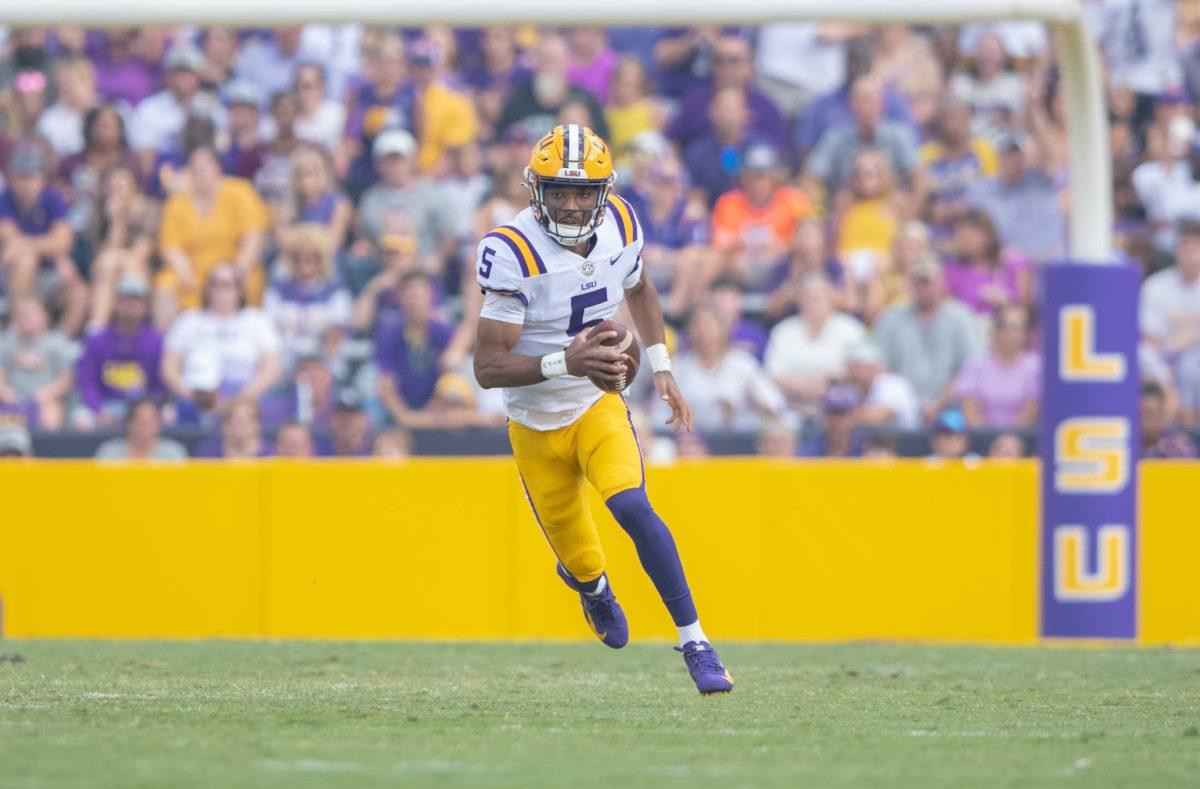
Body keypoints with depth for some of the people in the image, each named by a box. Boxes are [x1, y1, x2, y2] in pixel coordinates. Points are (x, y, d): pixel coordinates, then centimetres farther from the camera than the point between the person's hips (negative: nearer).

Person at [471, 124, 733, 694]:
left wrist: (661, 368, 8)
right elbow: (487, 368, -27)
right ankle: (594, 586, 51)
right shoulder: (512, 252, -25)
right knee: (579, 562, 11)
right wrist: (564, 362, -42)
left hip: (599, 407, 2)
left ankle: (694, 642, -19)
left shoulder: (619, 225, -9)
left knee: (632, 507, -26)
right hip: (536, 424, -2)